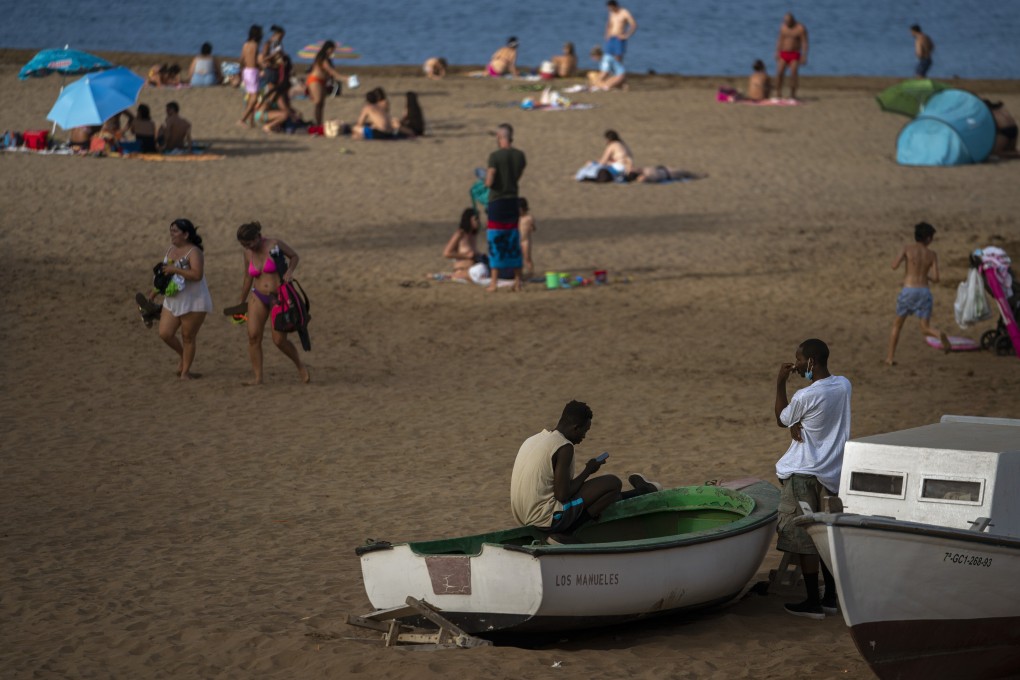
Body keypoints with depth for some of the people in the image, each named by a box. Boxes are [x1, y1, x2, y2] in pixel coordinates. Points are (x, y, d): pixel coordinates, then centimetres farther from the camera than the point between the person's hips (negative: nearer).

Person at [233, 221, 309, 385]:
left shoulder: (274, 245, -12)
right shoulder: (248, 253, 4)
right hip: (258, 297, 5)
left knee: (279, 339, -6)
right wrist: (241, 302, 24)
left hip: (279, 298, -4)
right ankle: (258, 378, -6)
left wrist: (290, 271, -18)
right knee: (253, 336, -11)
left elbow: (294, 256, 2)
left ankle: (300, 366, 21)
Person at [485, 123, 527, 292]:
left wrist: (487, 173, 3)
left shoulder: (495, 156, -14)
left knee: (495, 241, 0)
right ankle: (517, 282, 11)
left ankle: (494, 283, 0)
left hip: (497, 202, -5)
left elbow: (489, 183, -16)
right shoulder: (520, 155, 3)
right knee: (513, 241, 11)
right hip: (513, 201, 5)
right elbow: (518, 177, 10)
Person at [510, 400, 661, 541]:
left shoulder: (533, 440, 12)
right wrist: (587, 471, -5)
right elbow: (562, 495, -19)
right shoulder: (564, 447, -15)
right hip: (546, 519, -10)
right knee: (613, 483, -8)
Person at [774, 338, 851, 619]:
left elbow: (782, 420, 1)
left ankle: (813, 602, 4)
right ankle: (830, 598, 18)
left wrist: (780, 384, 5)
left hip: (803, 475, -7)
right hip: (833, 473, 7)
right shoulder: (843, 386, 1)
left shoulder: (804, 397, -20)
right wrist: (798, 424, -5)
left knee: (803, 540, 1)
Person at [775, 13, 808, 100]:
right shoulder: (783, 27, 4)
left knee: (793, 75, -11)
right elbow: (780, 40, 9)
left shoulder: (801, 28, -10)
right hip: (783, 54, 3)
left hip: (795, 56, -3)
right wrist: (777, 53, 1)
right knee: (779, 74, -11)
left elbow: (804, 43, -12)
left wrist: (804, 57, -18)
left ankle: (793, 95, -2)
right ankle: (778, 94, -5)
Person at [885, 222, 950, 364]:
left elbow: (894, 266, -10)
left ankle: (890, 357, 17)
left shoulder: (908, 248, -2)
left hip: (908, 290, -1)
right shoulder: (932, 254, 3)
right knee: (925, 328, 7)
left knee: (897, 324, 17)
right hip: (924, 291, 1)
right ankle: (939, 335, -27)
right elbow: (935, 279, -2)